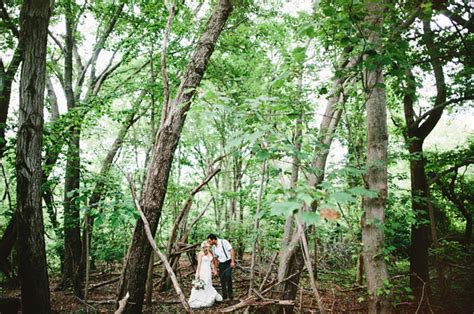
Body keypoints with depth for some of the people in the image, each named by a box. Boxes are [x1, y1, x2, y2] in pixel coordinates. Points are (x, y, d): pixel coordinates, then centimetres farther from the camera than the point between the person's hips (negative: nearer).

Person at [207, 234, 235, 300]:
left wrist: (232, 261, -19)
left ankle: (230, 292, -11)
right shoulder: (213, 247, 8)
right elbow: (215, 259, 16)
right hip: (221, 264, 6)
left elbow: (231, 251, -12)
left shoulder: (224, 242, -11)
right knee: (222, 279, 3)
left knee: (228, 275, -26)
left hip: (228, 262, -6)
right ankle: (224, 295, 16)